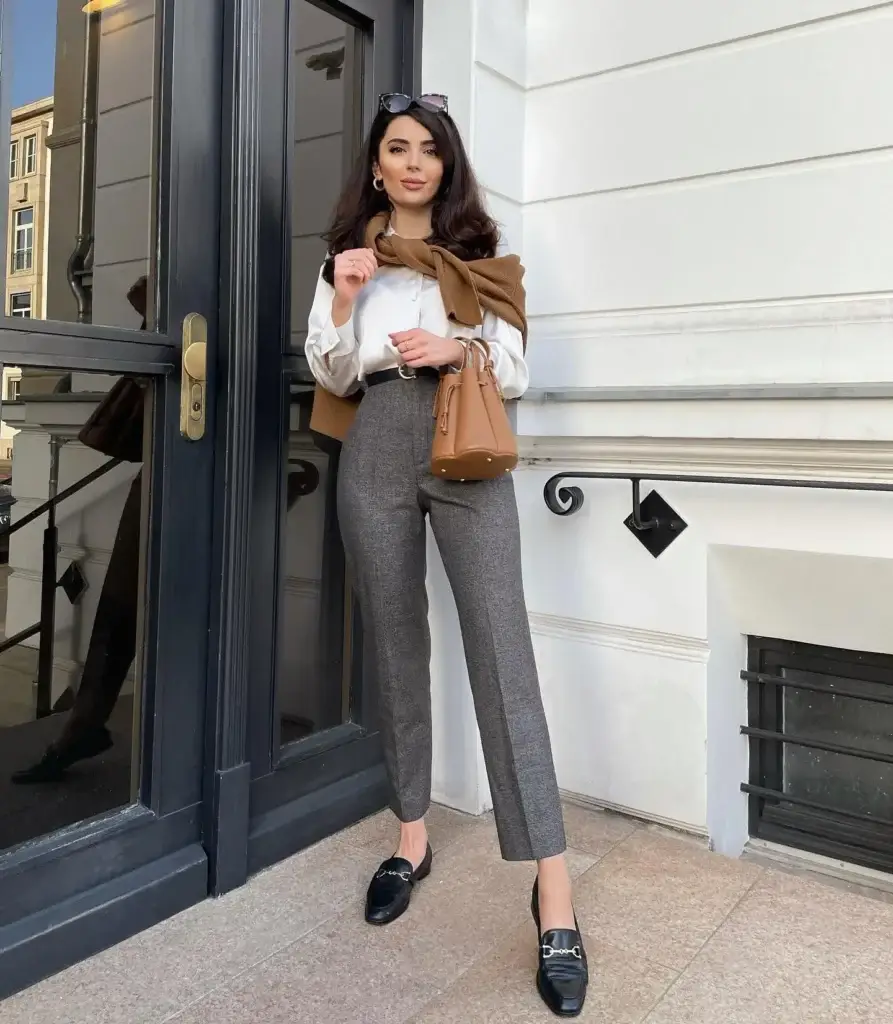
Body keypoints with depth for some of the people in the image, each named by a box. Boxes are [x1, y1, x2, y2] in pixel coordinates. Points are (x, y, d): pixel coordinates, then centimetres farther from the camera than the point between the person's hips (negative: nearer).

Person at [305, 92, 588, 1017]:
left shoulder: (478, 256, 14)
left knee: (501, 647, -11)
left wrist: (459, 346, -10)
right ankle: (412, 835, 23)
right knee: (395, 642, 7)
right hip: (376, 453, 2)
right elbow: (331, 376, 8)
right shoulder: (347, 255, 16)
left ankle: (553, 888, -8)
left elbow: (517, 373, 9)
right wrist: (344, 300, -7)